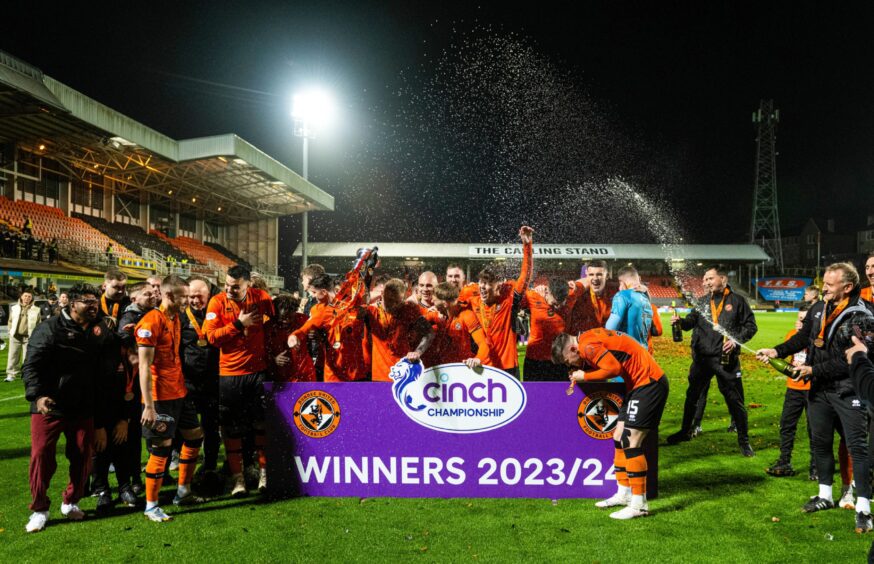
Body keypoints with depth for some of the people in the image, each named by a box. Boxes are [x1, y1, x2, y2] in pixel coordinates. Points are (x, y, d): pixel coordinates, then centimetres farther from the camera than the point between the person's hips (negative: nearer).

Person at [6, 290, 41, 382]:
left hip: (29, 337, -2)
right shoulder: (14, 308, 8)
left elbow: (38, 324, 7)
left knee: (27, 357, 2)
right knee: (13, 356, 2)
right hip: (15, 336, 2)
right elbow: (10, 321, 15)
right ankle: (11, 374, 7)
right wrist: (11, 331, 7)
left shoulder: (36, 310, 3)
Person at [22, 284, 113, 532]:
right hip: (49, 407, -4)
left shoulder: (100, 330, 7)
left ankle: (71, 502, 27)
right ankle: (39, 509, 15)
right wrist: (37, 395, -24)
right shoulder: (50, 329, -9)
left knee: (82, 456, 9)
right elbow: (32, 365, -13)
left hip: (83, 409, 5)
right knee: (41, 455, -2)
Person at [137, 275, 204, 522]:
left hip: (179, 391, 9)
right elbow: (144, 366, -19)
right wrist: (148, 405, -22)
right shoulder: (151, 322, -16)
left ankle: (183, 492, 28)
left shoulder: (176, 318, 10)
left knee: (195, 436, 15)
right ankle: (151, 506, 12)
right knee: (161, 447, -3)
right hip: (161, 396, -9)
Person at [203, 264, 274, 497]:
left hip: (258, 370, 1)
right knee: (231, 428, 5)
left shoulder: (261, 298, -3)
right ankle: (238, 477, 17)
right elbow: (211, 336, -14)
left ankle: (264, 471, 24)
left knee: (262, 423, 10)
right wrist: (239, 324, -18)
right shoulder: (217, 302, -7)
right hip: (229, 373, -1)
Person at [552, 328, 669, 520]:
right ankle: (624, 493, 25)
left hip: (649, 383, -11)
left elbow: (614, 368, -25)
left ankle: (639, 504, -6)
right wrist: (582, 374, -1)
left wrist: (585, 376, -12)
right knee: (619, 437, 14)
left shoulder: (587, 346, -17)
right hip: (639, 384, 11)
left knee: (630, 442, -12)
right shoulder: (592, 341, 13)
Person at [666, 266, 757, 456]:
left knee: (735, 400, 2)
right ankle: (685, 431, 32)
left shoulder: (736, 301, 0)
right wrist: (680, 321, -14)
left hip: (726, 359, -4)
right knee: (692, 396, 15)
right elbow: (692, 321, 7)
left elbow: (750, 326, 1)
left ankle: (744, 440, 17)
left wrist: (737, 340, -13)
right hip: (702, 358, 4)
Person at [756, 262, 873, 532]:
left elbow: (849, 361, -21)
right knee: (821, 442, 16)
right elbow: (802, 338, 13)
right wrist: (777, 351, -1)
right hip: (819, 388, 7)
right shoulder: (819, 308, 4)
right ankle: (825, 495, 32)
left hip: (847, 390, -7)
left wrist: (814, 370, -18)